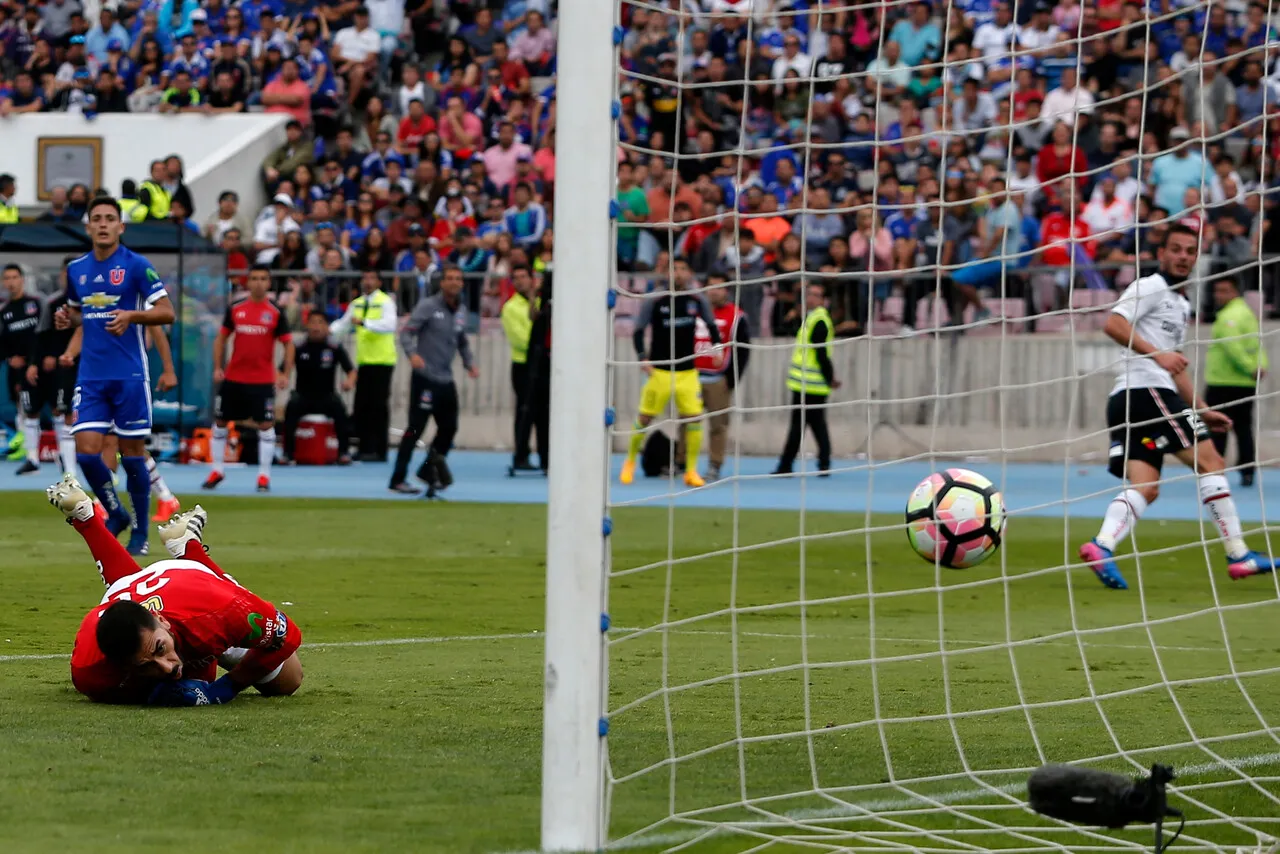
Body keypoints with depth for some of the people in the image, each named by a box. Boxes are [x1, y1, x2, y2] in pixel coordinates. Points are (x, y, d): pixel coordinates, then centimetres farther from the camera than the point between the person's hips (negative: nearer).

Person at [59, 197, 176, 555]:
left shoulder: (136, 266, -5)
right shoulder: (76, 269, 10)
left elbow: (166, 311, -8)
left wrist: (132, 315, -25)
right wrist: (67, 315, 3)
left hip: (129, 375, -4)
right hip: (91, 375, 4)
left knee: (133, 453, 1)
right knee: (86, 452, -7)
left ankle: (140, 531, 15)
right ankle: (115, 515, 16)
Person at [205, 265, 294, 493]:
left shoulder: (275, 313, -3)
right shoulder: (235, 310, 4)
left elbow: (288, 344, 0)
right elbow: (221, 338, 12)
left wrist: (285, 374, -9)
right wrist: (217, 367, 2)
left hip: (262, 380, -3)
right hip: (233, 378, 3)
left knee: (266, 425, -7)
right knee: (220, 422, 7)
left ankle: (264, 476, 1)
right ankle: (216, 471, 21)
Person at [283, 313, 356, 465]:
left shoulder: (335, 348, -4)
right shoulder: (299, 348, -4)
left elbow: (351, 371, -6)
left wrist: (349, 381, -30)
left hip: (326, 396, 0)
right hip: (303, 396, 0)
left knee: (339, 407, -32)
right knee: (292, 406, -32)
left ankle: (343, 452, -24)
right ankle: (288, 452, -28)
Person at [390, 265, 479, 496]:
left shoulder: (461, 311, 13)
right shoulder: (428, 306, -7)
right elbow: (407, 332, -13)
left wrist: (470, 363, 9)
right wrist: (412, 353, -30)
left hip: (446, 380, 7)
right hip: (425, 378, -7)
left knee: (449, 427, 11)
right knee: (416, 428, -8)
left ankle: (428, 471, 27)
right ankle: (398, 479, -3)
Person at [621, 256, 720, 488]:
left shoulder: (697, 301, 1)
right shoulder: (655, 302, -7)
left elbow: (711, 325, 14)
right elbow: (638, 331, -6)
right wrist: (643, 357, -19)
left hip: (687, 372, 2)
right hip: (659, 371, -2)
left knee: (695, 418, -8)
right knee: (645, 418, 1)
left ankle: (691, 471, 3)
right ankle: (630, 462, 24)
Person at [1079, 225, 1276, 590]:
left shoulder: (1181, 306, 28)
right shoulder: (1149, 288, -2)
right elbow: (1113, 324, -16)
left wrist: (1201, 410, 29)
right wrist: (1157, 353, -23)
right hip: (1145, 390, -9)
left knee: (1143, 487, -5)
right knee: (1210, 462, -6)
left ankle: (1102, 546, -25)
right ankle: (1238, 555, -4)